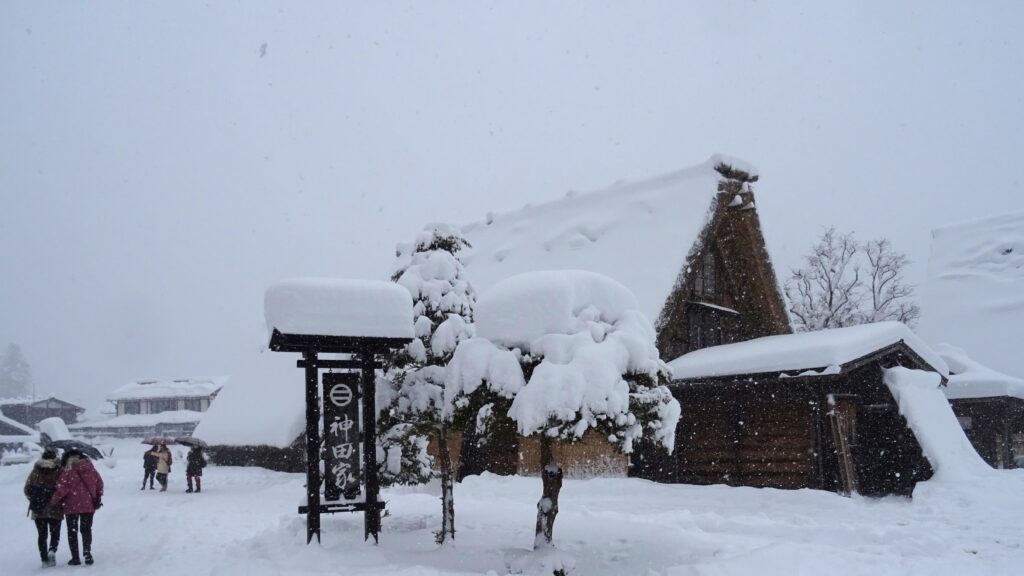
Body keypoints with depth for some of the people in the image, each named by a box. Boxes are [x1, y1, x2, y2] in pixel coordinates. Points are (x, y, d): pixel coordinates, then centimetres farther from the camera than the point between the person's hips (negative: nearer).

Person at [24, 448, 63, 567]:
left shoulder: (35, 472, 0)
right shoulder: (60, 472, -7)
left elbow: (27, 489, 4)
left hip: (38, 510, 1)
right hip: (55, 510, -1)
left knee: (42, 535, 11)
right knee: (55, 533, 10)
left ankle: (44, 558, 6)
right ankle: (52, 551, -15)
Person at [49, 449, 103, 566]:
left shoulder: (67, 472, -12)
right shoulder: (90, 468, 2)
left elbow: (62, 489, -18)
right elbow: (99, 483, 9)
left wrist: (53, 502, -5)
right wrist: (98, 499, 21)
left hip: (72, 506, -4)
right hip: (89, 505, 4)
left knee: (72, 531, 10)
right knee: (86, 529, 18)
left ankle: (75, 558, 9)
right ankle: (87, 553, 9)